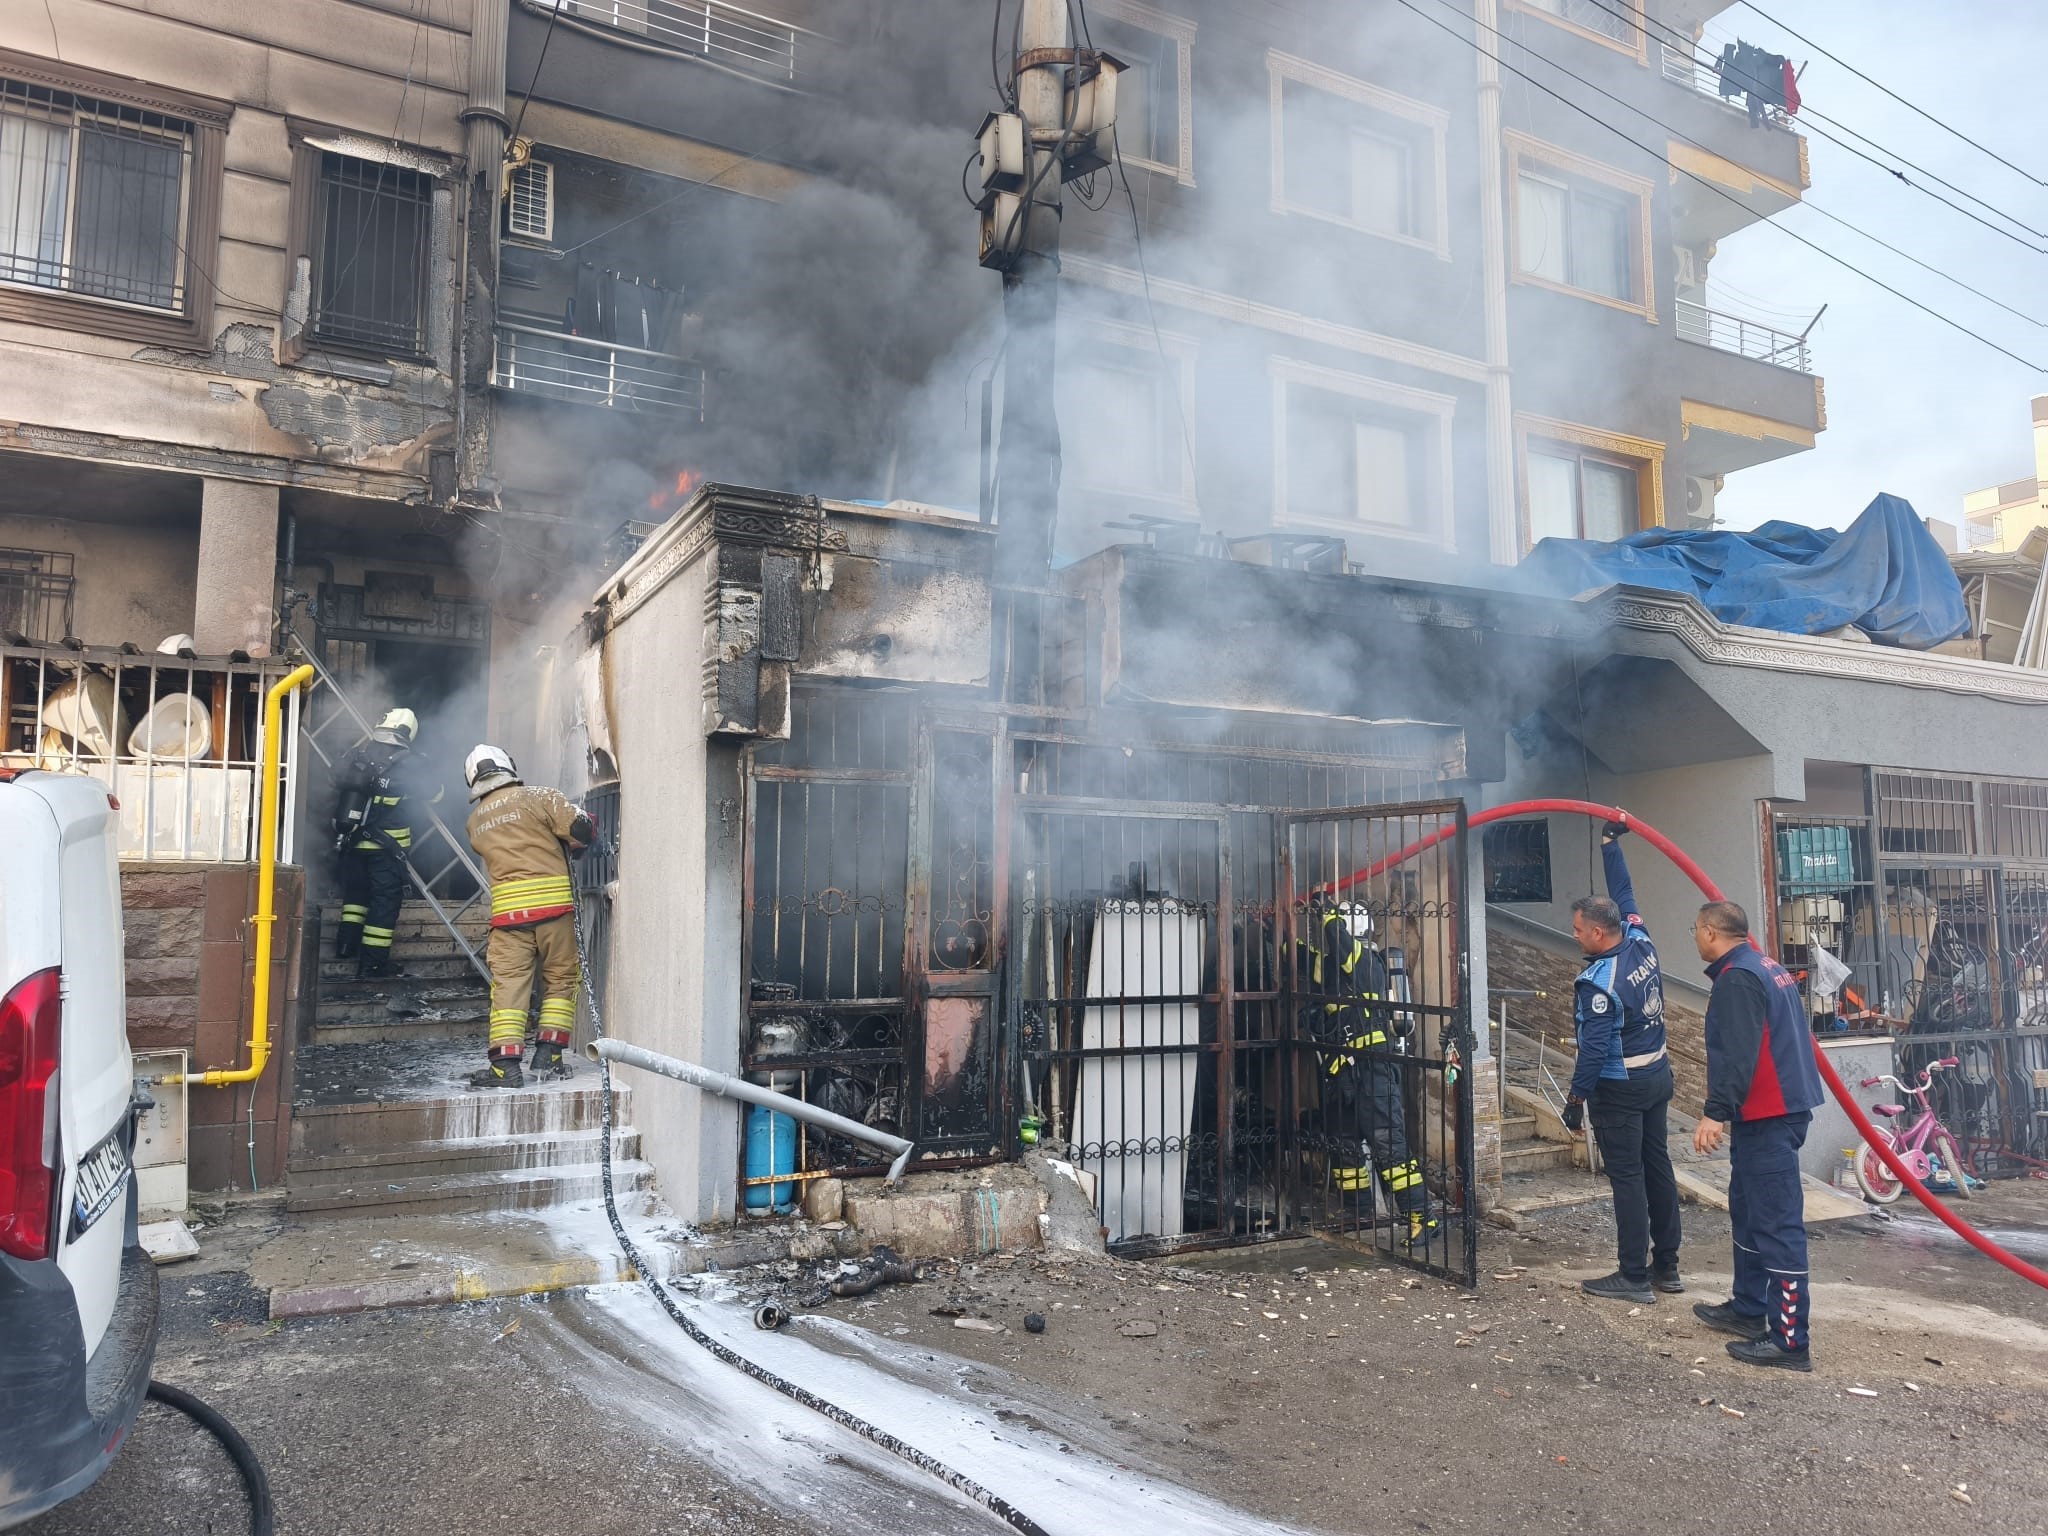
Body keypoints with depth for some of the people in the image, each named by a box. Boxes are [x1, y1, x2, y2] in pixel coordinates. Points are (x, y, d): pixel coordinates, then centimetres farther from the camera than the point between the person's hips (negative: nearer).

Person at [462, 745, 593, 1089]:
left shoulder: (475, 821, 14)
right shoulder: (537, 796, 0)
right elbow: (583, 829, -5)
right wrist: (570, 848, 14)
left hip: (507, 910, 3)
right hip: (552, 904, -2)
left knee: (508, 985, 3)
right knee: (561, 980, 10)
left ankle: (505, 1064, -4)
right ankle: (548, 1054, 7)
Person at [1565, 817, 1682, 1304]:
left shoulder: (1599, 982, -23)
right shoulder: (1642, 944, -2)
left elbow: (1594, 1048, -23)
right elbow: (1624, 895, 13)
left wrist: (1575, 1098, -13)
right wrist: (1611, 844, 21)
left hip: (1619, 1090, -8)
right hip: (1657, 1076, 8)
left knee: (1626, 1178, -2)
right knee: (1658, 1168, 13)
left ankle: (1634, 1276, 4)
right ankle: (1666, 1267, 22)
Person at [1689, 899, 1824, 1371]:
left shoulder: (1737, 979, -17)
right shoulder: (1769, 968, 15)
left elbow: (1735, 1053, -26)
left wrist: (1717, 1112, -29)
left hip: (1766, 1119, -11)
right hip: (1785, 1107, 11)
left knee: (1777, 1223, -8)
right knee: (1749, 1209, 20)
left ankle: (1789, 1340, -4)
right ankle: (1748, 1309, 31)